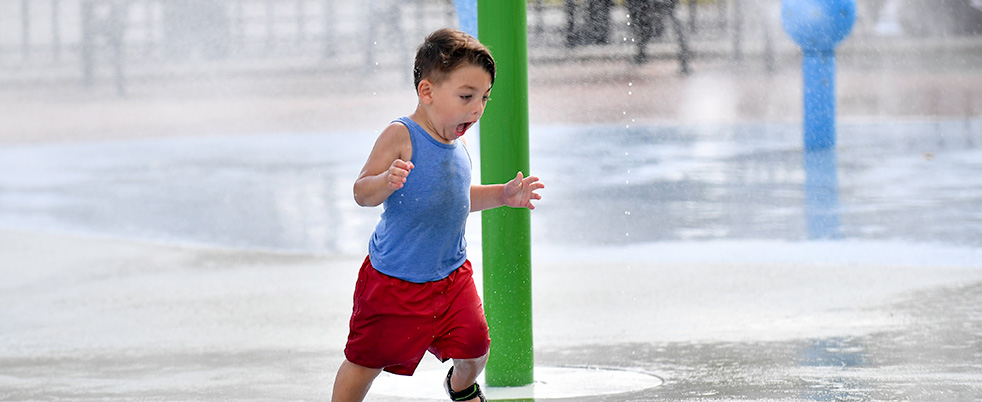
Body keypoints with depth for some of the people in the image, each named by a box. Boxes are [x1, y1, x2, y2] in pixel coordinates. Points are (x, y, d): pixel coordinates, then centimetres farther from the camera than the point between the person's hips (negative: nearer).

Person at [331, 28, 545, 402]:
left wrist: (501, 195, 13)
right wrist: (386, 182, -43)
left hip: (451, 273, 6)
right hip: (394, 280, -6)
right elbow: (362, 193, -22)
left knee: (475, 348, 4)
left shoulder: (456, 145, 6)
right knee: (366, 360, 3)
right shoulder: (401, 136, -18)